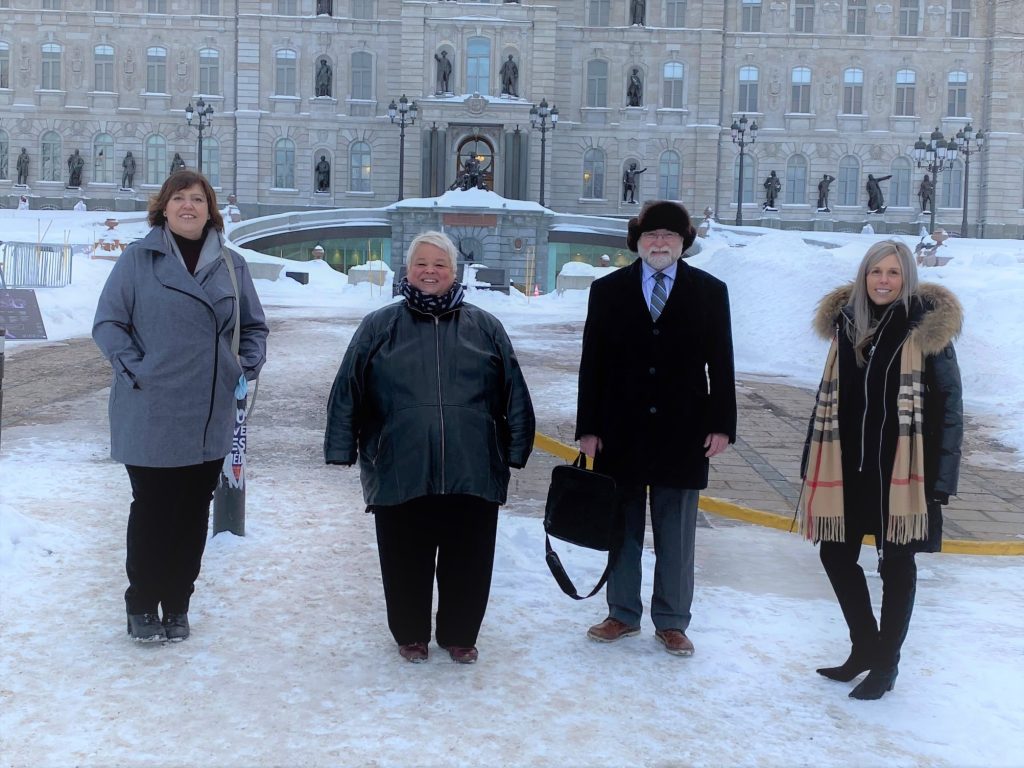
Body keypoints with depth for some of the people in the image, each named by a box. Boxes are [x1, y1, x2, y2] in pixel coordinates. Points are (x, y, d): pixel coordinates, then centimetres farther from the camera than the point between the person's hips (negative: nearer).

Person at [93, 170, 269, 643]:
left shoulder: (232, 266, 8)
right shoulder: (138, 259, -3)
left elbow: (254, 327, 17)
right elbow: (108, 323, -3)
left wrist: (247, 369, 2)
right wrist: (136, 370, -14)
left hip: (210, 420, 3)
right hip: (149, 418, -3)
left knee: (193, 516, 10)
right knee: (151, 512, 5)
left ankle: (177, 605, 24)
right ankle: (141, 605, 22)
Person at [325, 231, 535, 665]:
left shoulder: (485, 328, 9)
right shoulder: (379, 327, 6)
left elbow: (514, 394, 9)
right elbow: (347, 392, 5)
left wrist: (516, 450, 5)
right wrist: (342, 449, 1)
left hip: (473, 474, 1)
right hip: (399, 475, -1)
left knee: (468, 561, 10)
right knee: (406, 562, 9)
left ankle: (460, 634, 29)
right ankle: (410, 634, 29)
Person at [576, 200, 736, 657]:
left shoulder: (710, 292, 2)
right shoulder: (608, 290, 2)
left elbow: (721, 365, 3)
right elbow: (592, 364, 2)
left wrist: (722, 425, -3)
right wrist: (588, 427, -2)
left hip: (683, 434, 0)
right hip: (622, 433, 1)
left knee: (676, 536, 7)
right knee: (623, 529, 11)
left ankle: (672, 622, 19)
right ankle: (623, 613, 25)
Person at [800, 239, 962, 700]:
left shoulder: (927, 328, -8)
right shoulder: (846, 323, 6)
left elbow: (948, 407, -8)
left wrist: (940, 478, -13)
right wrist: (814, 466, 10)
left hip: (900, 468, -5)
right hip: (848, 466, 5)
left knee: (896, 564, 7)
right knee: (836, 554, 11)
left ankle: (885, 664, 22)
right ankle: (866, 647, 31)